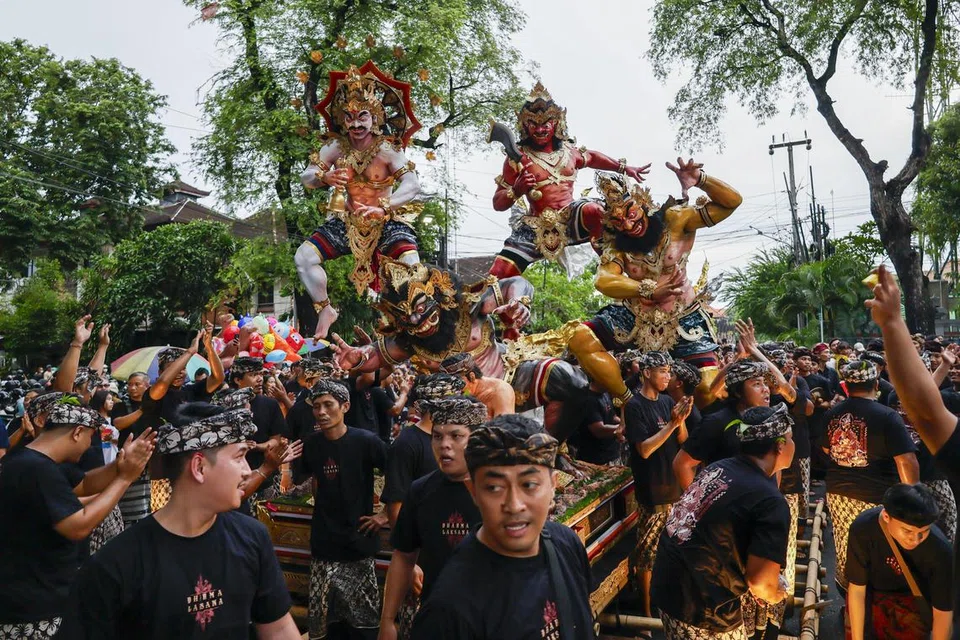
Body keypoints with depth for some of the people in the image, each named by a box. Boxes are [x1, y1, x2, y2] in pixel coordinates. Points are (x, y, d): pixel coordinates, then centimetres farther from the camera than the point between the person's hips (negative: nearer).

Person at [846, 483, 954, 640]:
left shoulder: (940, 550, -32)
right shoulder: (863, 528, -31)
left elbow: (942, 612, -20)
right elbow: (857, 590, -21)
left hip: (914, 597, 0)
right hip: (872, 591, 0)